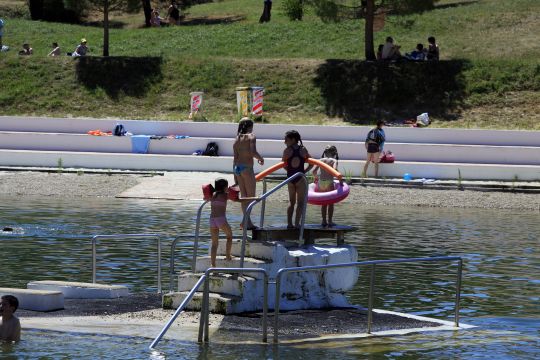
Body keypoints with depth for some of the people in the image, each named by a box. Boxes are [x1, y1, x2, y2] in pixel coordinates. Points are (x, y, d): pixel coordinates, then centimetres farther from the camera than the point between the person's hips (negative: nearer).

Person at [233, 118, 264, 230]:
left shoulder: (237, 139, 10)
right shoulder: (251, 137, -7)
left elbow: (235, 157, 10)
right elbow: (253, 152, -22)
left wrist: (235, 174, 14)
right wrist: (260, 158, -2)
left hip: (237, 167, 6)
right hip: (247, 168, -6)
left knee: (243, 195, 12)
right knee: (251, 196, -1)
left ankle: (247, 221, 15)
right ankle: (246, 221, -11)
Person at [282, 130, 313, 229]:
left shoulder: (287, 151, -5)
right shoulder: (303, 150, 0)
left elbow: (283, 164, 1)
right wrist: (304, 171, 8)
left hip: (290, 177, 1)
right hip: (300, 178, -1)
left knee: (291, 201, 14)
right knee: (300, 202, 5)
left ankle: (289, 223, 7)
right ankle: (297, 223, -4)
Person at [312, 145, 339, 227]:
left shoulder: (321, 160, 10)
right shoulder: (334, 160, 0)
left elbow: (314, 170, 3)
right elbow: (335, 169, -20)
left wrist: (316, 177, 21)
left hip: (321, 182, 4)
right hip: (329, 182, -4)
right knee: (331, 203, 9)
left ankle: (324, 221, 17)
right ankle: (330, 221, 7)